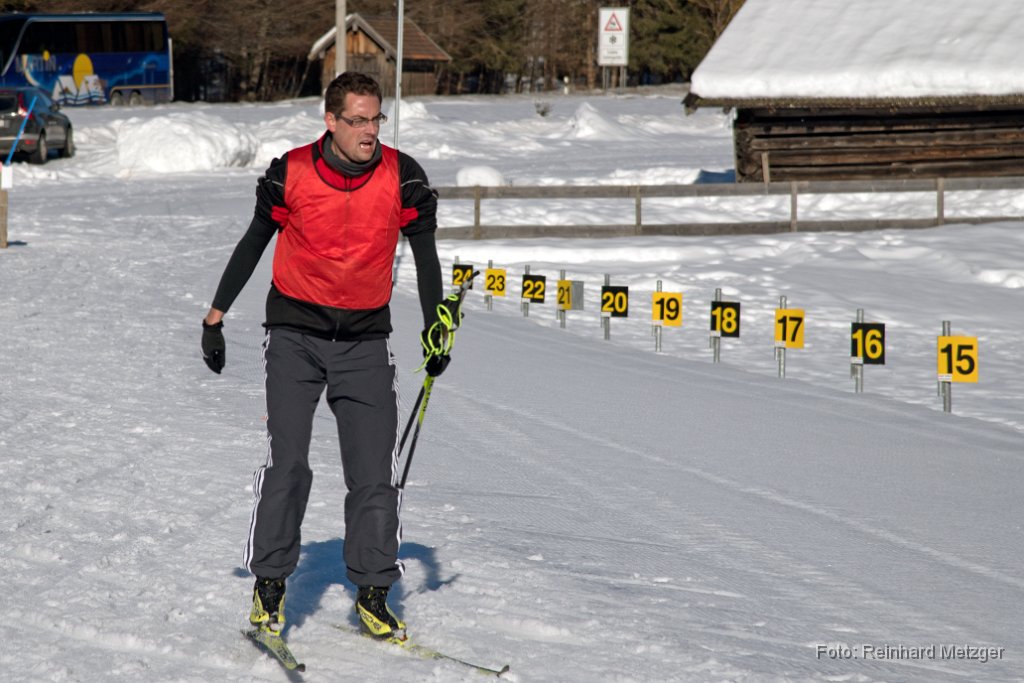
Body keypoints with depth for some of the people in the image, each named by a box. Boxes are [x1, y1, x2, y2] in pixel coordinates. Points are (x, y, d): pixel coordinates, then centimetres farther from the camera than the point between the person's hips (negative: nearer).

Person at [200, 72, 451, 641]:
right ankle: (270, 583, 3)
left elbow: (425, 252, 6)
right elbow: (254, 243, 5)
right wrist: (216, 316, 8)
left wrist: (436, 324, 0)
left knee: (375, 473, -3)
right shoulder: (292, 174, -9)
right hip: (296, 333, -1)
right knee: (287, 461, -11)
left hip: (366, 342, 1)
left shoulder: (402, 177, -6)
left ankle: (373, 592, 8)